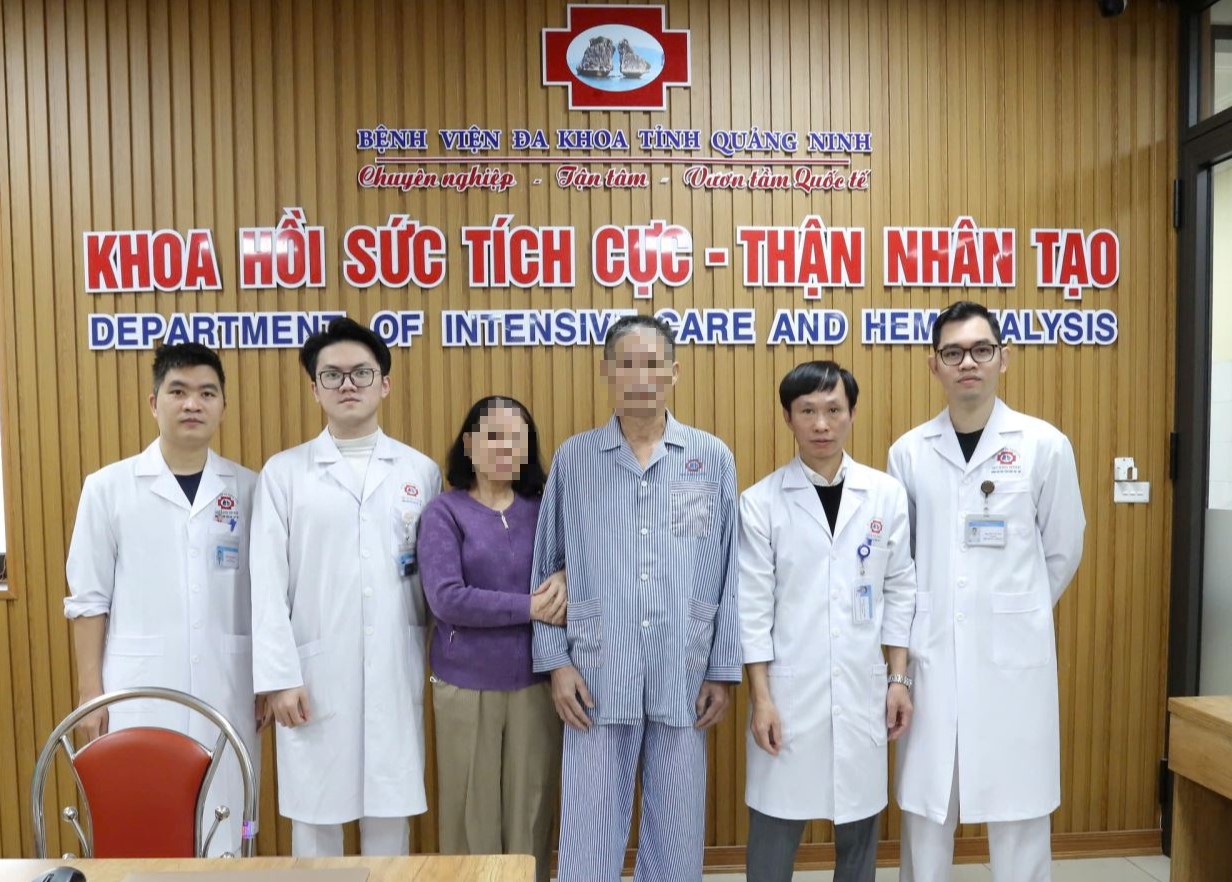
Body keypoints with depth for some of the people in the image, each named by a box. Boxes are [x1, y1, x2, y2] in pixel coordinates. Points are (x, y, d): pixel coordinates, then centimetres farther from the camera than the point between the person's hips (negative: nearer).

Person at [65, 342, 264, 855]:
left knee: (224, 830, 9)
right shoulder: (108, 487, -1)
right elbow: (89, 599, 2)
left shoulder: (248, 489, 3)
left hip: (227, 692, 1)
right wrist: (90, 691, 0)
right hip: (138, 693, -1)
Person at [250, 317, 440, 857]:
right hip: (315, 673, -1)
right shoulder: (283, 472, 2)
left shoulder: (421, 471, 5)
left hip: (396, 673, 1)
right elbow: (269, 583, -2)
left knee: (389, 808, 11)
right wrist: (278, 676, -6)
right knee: (314, 810, 11)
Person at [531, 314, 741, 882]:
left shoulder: (713, 458, 1)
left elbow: (729, 573, 3)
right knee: (589, 836, 10)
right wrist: (556, 661, -1)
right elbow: (548, 568, 4)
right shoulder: (573, 458, 1)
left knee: (677, 836, 15)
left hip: (684, 677, 1)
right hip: (597, 676, 0)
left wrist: (724, 670, 2)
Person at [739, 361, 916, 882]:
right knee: (775, 826, 9)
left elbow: (900, 592, 6)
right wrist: (760, 697, -7)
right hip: (788, 691, -2)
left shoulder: (887, 494, 1)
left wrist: (899, 679, 4)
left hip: (863, 690, 2)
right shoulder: (761, 501, -7)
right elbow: (753, 607, -6)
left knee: (859, 826, 15)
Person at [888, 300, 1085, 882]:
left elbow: (1063, 551, 8)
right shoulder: (908, 452, 2)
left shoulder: (1045, 446, -2)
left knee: (1017, 808, 10)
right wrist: (921, 623, 10)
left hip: (1014, 655, -1)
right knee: (924, 803, 10)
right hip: (930, 654, 1)